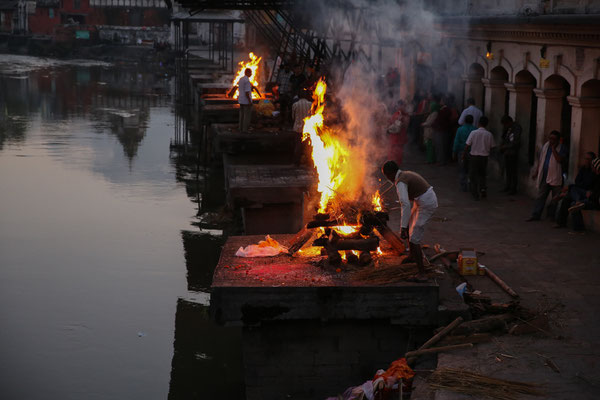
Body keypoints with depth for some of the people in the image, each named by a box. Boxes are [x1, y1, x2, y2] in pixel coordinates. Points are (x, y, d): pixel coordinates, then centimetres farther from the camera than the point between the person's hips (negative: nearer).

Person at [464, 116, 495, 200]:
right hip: (484, 157, 2)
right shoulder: (489, 135, -6)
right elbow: (491, 147, 2)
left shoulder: (473, 133, -12)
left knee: (473, 175, 9)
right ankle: (483, 188, -4)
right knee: (482, 174, 19)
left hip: (474, 156, -2)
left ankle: (475, 194, 10)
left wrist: (464, 154, 5)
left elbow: (468, 145, -8)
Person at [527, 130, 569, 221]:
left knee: (556, 198, 4)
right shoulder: (545, 145, 10)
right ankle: (535, 215, 4)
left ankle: (552, 215, 14)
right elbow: (540, 160, 17)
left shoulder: (562, 148, -6)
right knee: (540, 196, 3)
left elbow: (559, 160, -23)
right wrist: (536, 172, 16)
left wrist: (553, 149, -17)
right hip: (544, 176, 4)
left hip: (555, 177, -4)